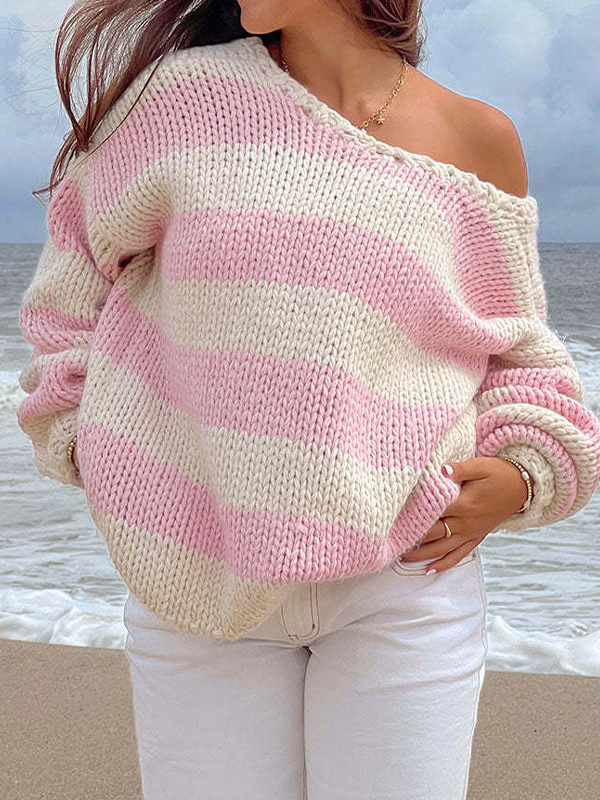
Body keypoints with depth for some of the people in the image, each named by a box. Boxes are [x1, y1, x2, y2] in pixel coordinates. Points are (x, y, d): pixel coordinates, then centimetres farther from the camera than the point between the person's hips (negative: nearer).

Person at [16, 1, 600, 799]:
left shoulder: (482, 140, 2)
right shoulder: (185, 93, -2)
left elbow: (516, 350, 13)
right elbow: (79, 267, 13)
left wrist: (519, 476, -3)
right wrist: (79, 434, 6)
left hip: (407, 575, 1)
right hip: (196, 575, 0)